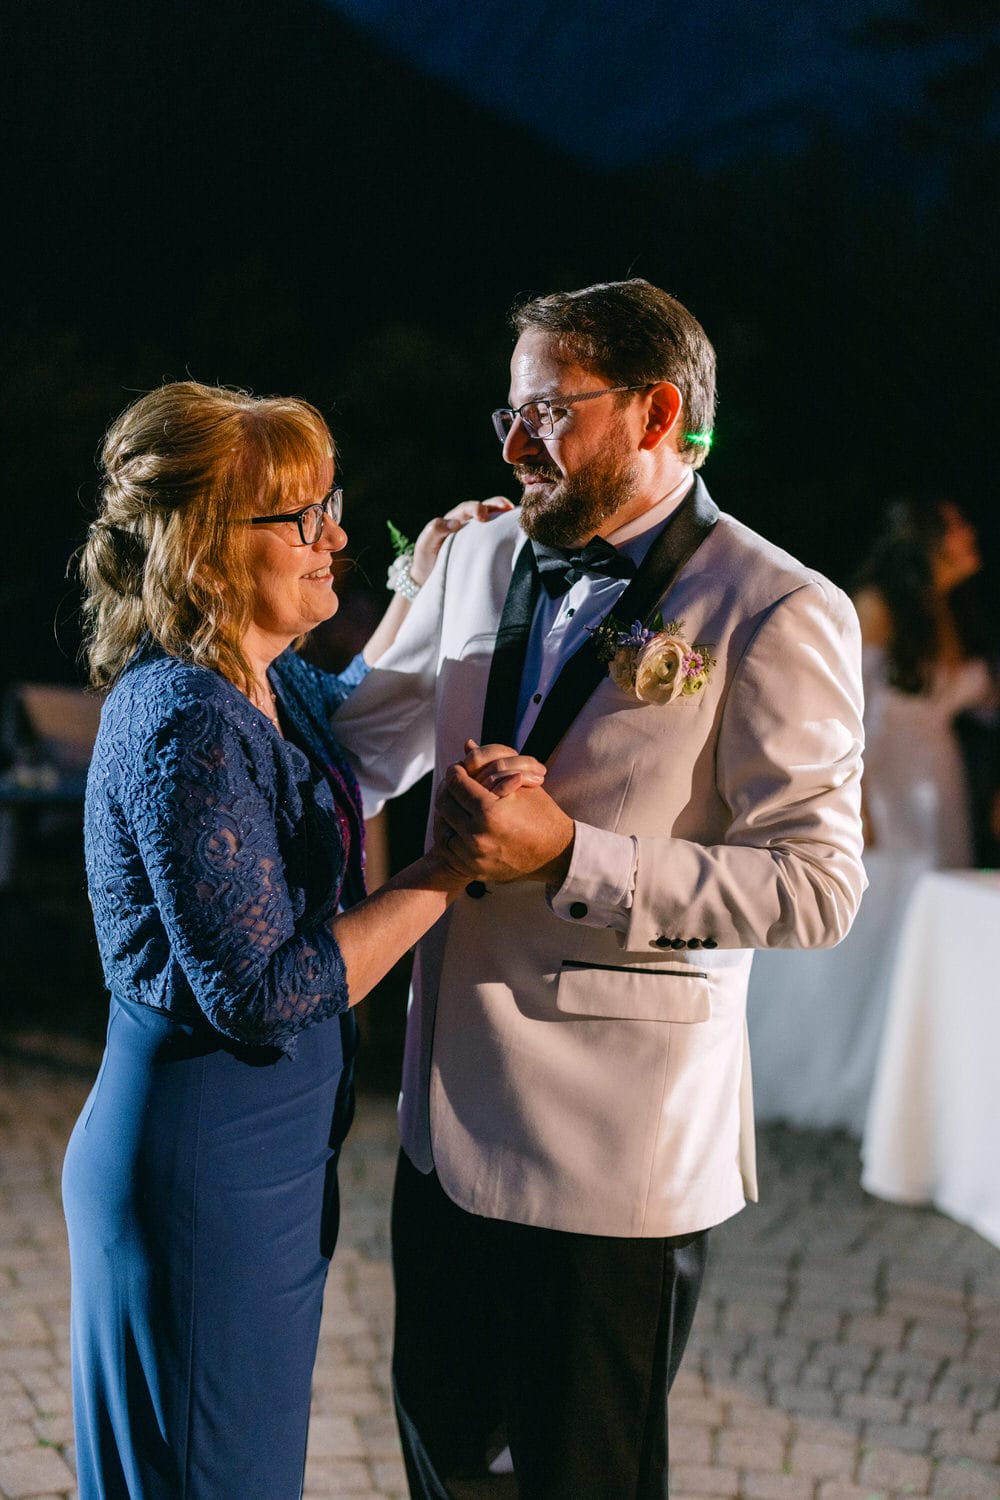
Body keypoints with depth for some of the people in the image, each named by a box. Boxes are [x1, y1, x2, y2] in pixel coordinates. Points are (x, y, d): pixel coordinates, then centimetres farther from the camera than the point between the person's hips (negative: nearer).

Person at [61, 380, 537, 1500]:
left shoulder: (265, 684, 6)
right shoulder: (185, 727, -23)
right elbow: (262, 993, -26)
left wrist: (427, 578, 23)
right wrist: (447, 866, -23)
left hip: (269, 1153, 10)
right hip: (200, 1169, -9)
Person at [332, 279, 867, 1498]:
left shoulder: (777, 616, -14)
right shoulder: (480, 558, 6)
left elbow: (818, 888, -20)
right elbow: (363, 746, 20)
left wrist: (567, 856, -23)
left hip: (616, 1151, -6)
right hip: (452, 1114, 6)